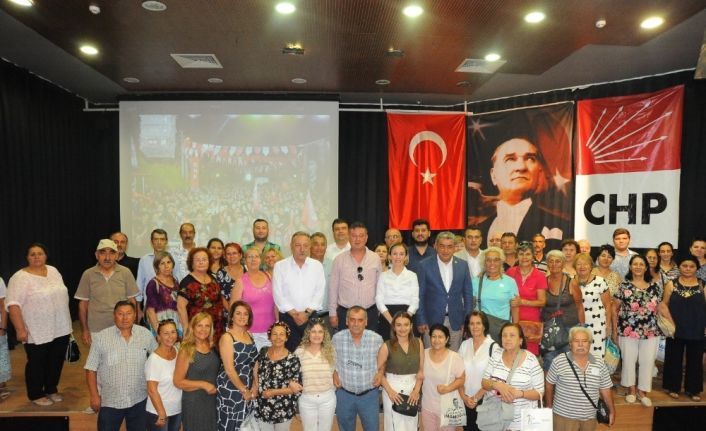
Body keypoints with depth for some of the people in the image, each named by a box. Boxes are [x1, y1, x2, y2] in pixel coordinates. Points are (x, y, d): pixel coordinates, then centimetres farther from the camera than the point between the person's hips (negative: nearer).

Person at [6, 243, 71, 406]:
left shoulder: (53, 271, 7)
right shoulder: (20, 277, -13)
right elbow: (13, 304, -17)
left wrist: (65, 321, 15)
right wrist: (20, 329, -22)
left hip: (60, 328, 6)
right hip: (37, 332, -5)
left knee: (56, 361, 14)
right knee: (36, 363, 8)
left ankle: (51, 389, 32)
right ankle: (36, 394, 25)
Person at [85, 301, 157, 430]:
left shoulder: (146, 334, -5)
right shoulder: (101, 338, -11)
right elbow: (91, 369, -6)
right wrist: (94, 396, -7)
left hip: (139, 400, 2)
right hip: (110, 401, -2)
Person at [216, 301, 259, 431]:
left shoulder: (250, 335, 8)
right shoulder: (227, 337, -12)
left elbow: (254, 363, 9)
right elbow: (229, 369, -17)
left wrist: (254, 387, -1)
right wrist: (244, 390, -13)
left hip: (248, 390, 6)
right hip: (230, 390, -6)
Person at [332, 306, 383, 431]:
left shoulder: (377, 339, -11)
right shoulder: (337, 338, -11)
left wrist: (380, 373, -9)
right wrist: (334, 373, -6)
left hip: (369, 394, 0)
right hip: (344, 394, 1)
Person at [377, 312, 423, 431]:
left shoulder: (418, 343, 0)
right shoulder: (387, 346, -10)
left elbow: (421, 369, 4)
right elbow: (379, 372, -6)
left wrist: (416, 390, -5)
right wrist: (390, 391, -14)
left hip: (412, 388, 3)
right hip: (393, 389, -3)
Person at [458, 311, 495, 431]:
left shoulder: (493, 347, -10)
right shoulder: (464, 345, 3)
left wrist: (476, 398, -9)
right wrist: (464, 396, -4)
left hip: (485, 399, -3)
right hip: (466, 400, 3)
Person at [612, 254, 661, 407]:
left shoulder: (655, 286, 4)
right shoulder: (624, 286, -3)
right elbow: (615, 308, 0)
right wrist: (614, 330, -2)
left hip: (650, 331, 2)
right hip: (628, 331, -2)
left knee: (647, 361, 8)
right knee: (628, 361, 8)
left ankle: (642, 391, 25)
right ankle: (632, 390, 26)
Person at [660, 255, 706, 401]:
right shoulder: (671, 284, 0)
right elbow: (664, 304, 0)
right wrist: (670, 321, -10)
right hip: (676, 329, -1)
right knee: (674, 359, 9)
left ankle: (692, 389, 25)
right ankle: (673, 387, 22)